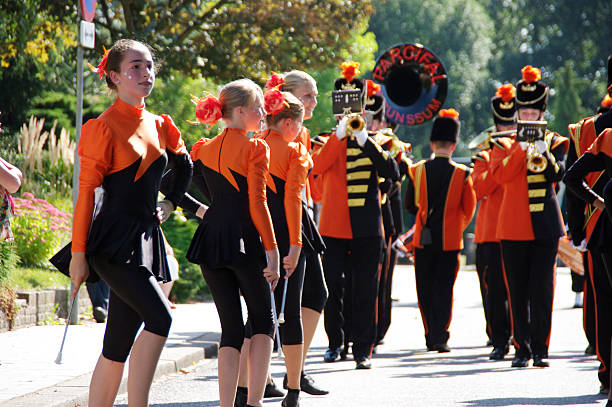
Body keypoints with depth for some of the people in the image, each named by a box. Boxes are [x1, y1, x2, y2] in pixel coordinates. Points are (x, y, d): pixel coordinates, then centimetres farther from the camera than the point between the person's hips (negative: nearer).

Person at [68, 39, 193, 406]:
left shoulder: (159, 125, 13)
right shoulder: (104, 127, -7)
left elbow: (185, 166, 33)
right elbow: (86, 191, -8)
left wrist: (170, 203, 20)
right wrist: (78, 252, -11)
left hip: (146, 238, 7)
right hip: (114, 241, -7)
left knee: (118, 347, 4)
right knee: (160, 318, -23)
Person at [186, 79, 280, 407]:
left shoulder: (204, 148, 9)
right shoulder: (255, 148, -8)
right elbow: (257, 204, -12)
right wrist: (272, 251, -11)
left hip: (210, 240, 5)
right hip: (244, 241, -5)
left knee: (231, 328, 9)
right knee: (263, 323, 10)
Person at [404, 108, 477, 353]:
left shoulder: (417, 171, -5)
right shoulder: (462, 174, -7)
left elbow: (409, 205, 6)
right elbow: (469, 209, 1)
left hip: (424, 239, 1)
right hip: (450, 240, -1)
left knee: (425, 289, 11)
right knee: (444, 288, 3)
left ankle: (430, 335, 15)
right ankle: (441, 336, -7)